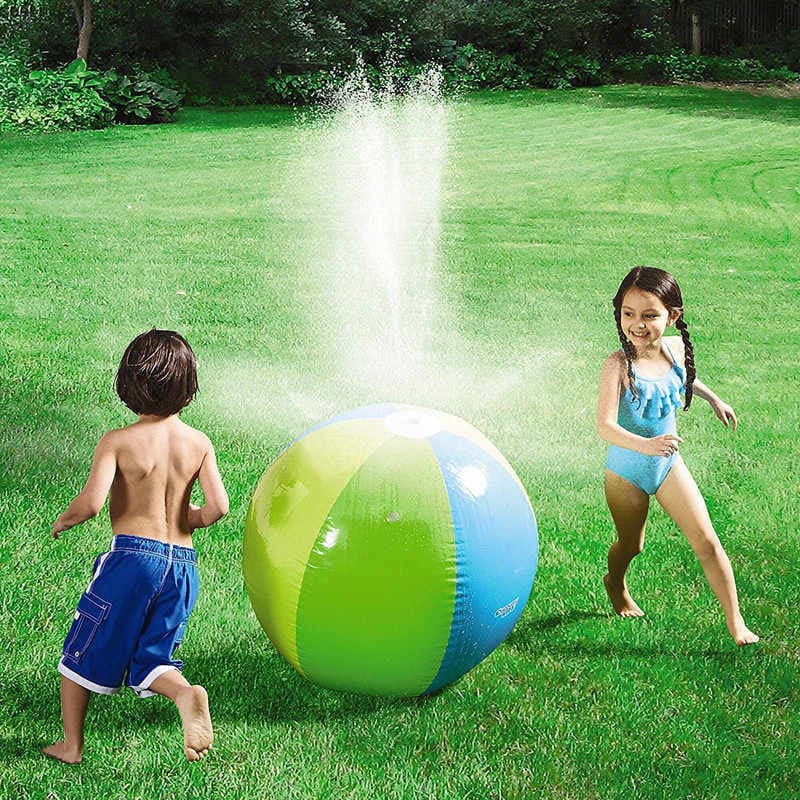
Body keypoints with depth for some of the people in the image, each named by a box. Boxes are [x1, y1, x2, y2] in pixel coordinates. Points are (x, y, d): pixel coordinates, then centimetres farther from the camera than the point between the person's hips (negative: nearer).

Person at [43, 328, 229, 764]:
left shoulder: (117, 441, -9)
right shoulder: (199, 443, 2)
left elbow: (91, 501, -20)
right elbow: (218, 506, -7)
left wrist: (62, 521, 1)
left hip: (131, 554, -4)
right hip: (181, 564, 4)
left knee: (82, 650, 15)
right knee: (149, 660, 14)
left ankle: (71, 744, 22)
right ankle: (186, 693, -18)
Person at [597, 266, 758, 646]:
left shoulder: (676, 348, -11)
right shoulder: (619, 365, -28)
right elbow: (605, 426, -36)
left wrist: (713, 399, 27)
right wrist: (643, 445, -52)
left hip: (668, 464, 4)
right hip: (626, 471, -4)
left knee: (707, 542, -2)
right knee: (631, 545, 18)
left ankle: (736, 623, 7)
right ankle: (616, 584, 53)